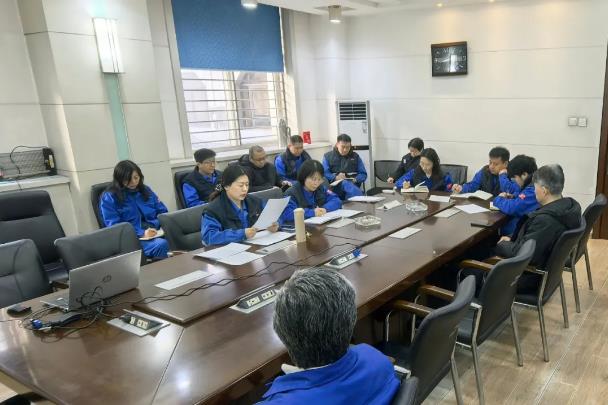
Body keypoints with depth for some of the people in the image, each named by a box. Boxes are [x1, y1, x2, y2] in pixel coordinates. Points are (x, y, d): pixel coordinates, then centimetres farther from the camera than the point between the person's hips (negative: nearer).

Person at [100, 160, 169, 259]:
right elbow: (115, 226, -7)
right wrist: (141, 233, -20)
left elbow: (163, 212, 20)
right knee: (161, 244, -37)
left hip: (156, 232, 5)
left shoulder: (145, 190, 18)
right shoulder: (109, 197, 2)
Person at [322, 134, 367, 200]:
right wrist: (335, 177, -19)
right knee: (344, 183, -37)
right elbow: (324, 174, 1)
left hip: (353, 185, 1)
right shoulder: (327, 156, 12)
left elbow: (363, 174, 13)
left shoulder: (355, 156, 18)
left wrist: (355, 179, -9)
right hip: (335, 189, -1)